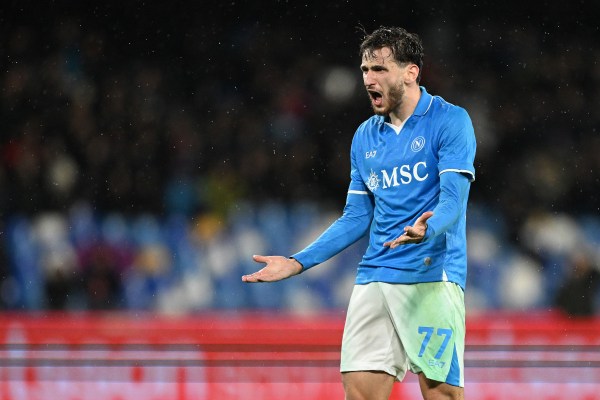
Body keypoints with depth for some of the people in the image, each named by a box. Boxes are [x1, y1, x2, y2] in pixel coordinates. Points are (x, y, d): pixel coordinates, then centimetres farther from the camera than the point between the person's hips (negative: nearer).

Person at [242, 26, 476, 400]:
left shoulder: (450, 121, -3)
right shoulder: (365, 137, 16)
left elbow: (453, 200, -12)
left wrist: (425, 230, -34)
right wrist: (298, 263, 12)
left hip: (433, 277, -5)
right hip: (375, 280, 5)